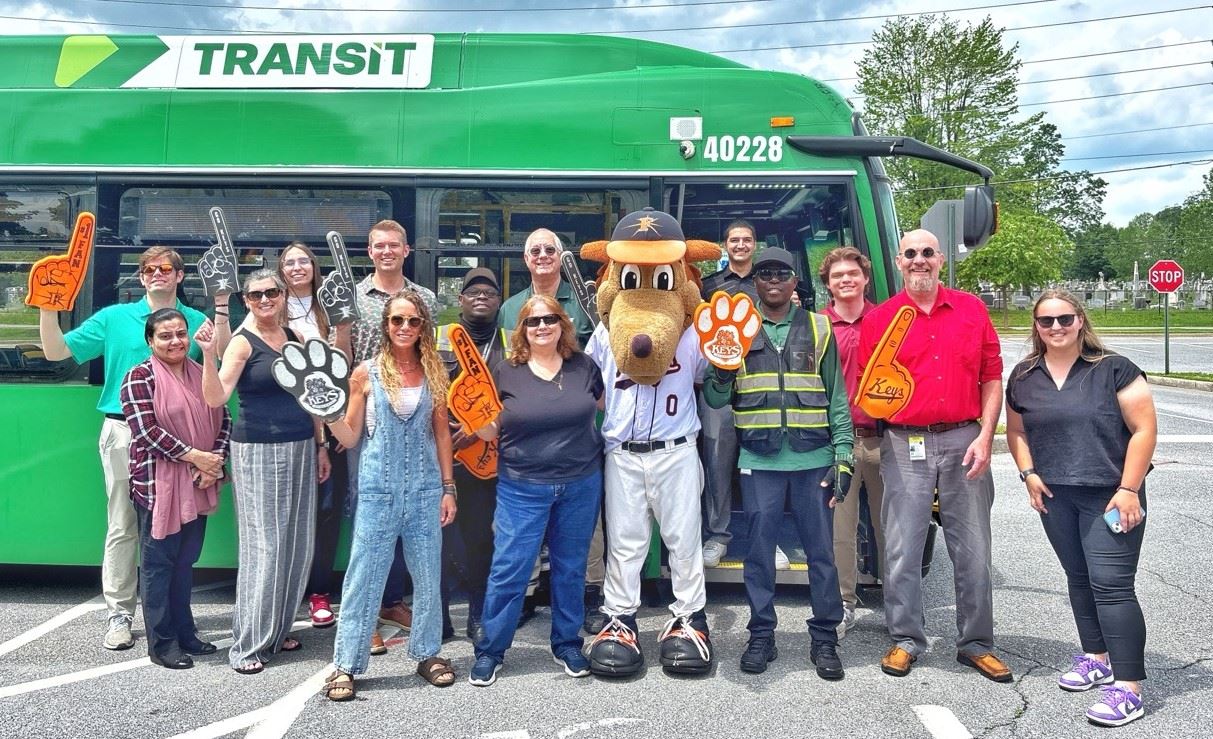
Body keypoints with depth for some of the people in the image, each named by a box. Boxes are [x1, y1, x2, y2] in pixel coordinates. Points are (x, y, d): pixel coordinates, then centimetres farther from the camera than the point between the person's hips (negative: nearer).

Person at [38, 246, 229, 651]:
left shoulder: (196, 321, 8)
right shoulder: (115, 318, 8)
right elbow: (57, 351, 7)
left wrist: (221, 305, -16)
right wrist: (48, 308, -7)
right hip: (125, 430, 0)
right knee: (123, 526, 2)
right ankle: (119, 614, 9)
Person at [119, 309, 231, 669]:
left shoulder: (202, 374, 10)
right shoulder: (139, 377, -7)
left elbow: (223, 419, 8)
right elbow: (147, 430, -16)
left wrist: (216, 460, -8)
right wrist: (194, 456, -18)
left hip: (197, 485, 6)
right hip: (157, 484, -5)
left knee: (186, 560, 14)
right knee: (159, 562, 4)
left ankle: (185, 633, 25)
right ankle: (161, 644, 12)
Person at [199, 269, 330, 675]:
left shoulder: (296, 339, 11)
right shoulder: (243, 343, -5)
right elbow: (215, 398, -17)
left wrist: (320, 446, 15)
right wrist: (208, 354, -29)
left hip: (300, 449, 6)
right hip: (258, 452, -6)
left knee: (297, 544, 8)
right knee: (263, 546, -4)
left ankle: (277, 630, 22)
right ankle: (248, 644, 6)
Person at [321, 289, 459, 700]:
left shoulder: (433, 373, 5)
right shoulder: (366, 373, -1)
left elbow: (441, 433, 8)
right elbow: (351, 437, 2)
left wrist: (448, 488, 5)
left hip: (425, 489, 2)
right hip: (378, 489, -2)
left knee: (428, 575, 10)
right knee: (364, 576, 1)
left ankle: (428, 653, 25)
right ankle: (346, 664, 12)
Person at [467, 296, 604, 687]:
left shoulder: (583, 365, 2)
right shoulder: (506, 372, -3)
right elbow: (490, 431, -1)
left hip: (581, 485, 2)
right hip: (522, 489, -2)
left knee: (571, 567, 13)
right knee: (508, 568, -1)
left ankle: (567, 644, 30)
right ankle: (490, 650, 15)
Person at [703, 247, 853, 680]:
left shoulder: (817, 329, 8)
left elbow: (838, 398, 8)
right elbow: (715, 400, 7)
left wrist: (842, 457, 1)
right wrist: (722, 373, -15)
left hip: (814, 459, 0)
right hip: (759, 461, 0)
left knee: (821, 551, 5)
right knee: (759, 551, 6)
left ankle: (825, 640, 18)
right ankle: (761, 637, 19)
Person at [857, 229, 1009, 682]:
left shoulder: (972, 310, 8)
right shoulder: (879, 319, 3)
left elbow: (992, 377, 7)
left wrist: (985, 436, -1)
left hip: (964, 442, 2)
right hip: (905, 446, -1)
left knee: (972, 548, 8)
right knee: (902, 548, 3)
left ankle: (976, 643, 21)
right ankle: (905, 640, 17)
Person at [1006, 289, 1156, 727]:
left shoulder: (1113, 370, -7)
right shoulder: (1024, 377, 6)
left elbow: (1144, 429, -9)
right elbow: (1017, 430, 17)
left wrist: (1128, 489, -13)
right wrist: (1028, 473, 1)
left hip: (1109, 496, -5)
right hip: (1055, 497, 5)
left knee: (1111, 586, -8)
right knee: (1079, 580, 16)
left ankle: (1129, 688, -3)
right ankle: (1096, 657, 33)